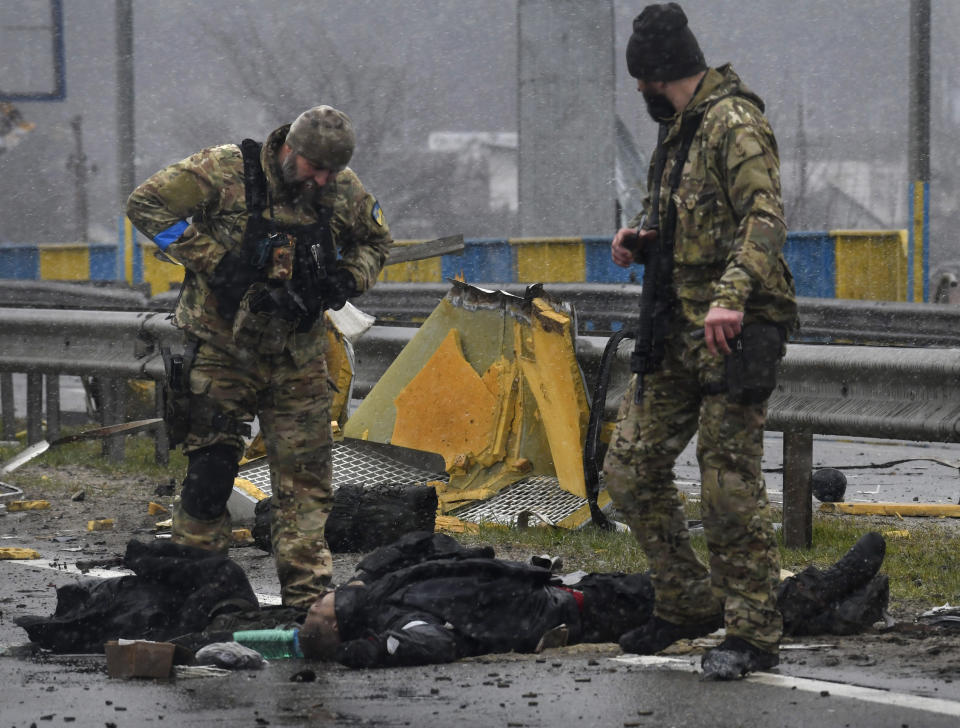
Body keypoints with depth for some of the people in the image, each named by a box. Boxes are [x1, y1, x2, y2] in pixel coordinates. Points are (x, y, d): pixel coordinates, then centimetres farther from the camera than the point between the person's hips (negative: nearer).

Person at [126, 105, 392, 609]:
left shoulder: (344, 191, -1)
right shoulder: (226, 170, -15)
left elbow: (375, 242, 18)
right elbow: (148, 205, -17)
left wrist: (347, 280, -4)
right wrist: (213, 262, -22)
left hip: (298, 358, 4)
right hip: (222, 348, -4)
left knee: (305, 476, 1)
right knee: (210, 470, -4)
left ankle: (308, 595, 5)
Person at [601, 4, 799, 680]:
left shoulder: (733, 122, -12)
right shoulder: (678, 130, 19)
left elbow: (765, 220, -24)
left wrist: (730, 297, -37)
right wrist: (640, 239, 8)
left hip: (733, 334, -10)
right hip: (675, 334, 10)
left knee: (730, 484, -9)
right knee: (631, 470, 9)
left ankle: (753, 634, -2)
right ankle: (689, 603, 21)